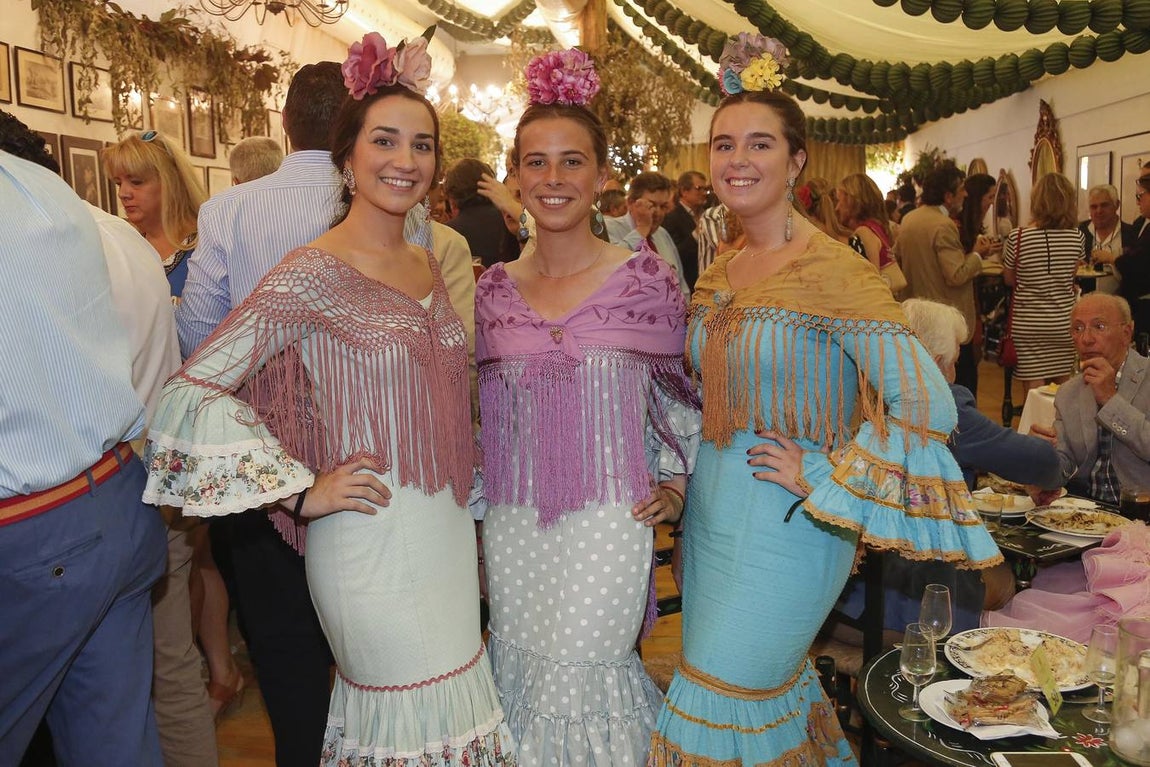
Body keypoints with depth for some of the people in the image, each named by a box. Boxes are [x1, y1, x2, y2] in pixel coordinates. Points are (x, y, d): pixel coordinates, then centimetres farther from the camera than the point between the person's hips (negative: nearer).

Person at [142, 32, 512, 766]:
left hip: (451, 534, 7)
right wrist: (302, 491, -14)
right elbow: (192, 391, -15)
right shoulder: (314, 273, -14)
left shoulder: (430, 264, 8)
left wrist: (465, 490, 12)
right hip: (373, 544, -7)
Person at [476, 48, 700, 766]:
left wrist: (674, 482, 0)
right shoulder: (494, 287, 2)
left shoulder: (647, 276, -5)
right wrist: (478, 503, 10)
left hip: (609, 518, -3)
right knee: (519, 676, 14)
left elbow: (679, 390, 7)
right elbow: (480, 405, 12)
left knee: (576, 685, 3)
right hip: (511, 523, 3)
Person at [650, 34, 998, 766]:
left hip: (785, 523, -7)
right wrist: (689, 471, 11)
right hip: (711, 511, 7)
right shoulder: (719, 271, 5)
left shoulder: (833, 269, -17)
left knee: (722, 707, 4)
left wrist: (821, 480, -18)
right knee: (777, 688, 22)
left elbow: (928, 407, -23)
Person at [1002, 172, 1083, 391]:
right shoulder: (1076, 237, -4)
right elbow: (1072, 274, 10)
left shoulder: (1017, 238, -12)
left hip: (1028, 325, -3)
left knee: (1035, 392, 2)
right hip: (1064, 323, 3)